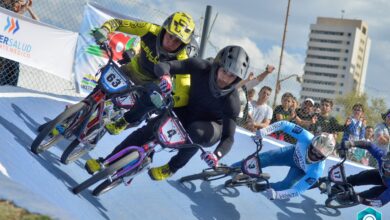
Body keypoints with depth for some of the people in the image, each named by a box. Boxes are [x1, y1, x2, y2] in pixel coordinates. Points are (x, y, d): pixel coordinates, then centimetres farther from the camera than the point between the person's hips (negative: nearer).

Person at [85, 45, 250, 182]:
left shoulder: (231, 101, -31)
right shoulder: (201, 68, -25)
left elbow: (229, 137, -30)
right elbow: (162, 66, -27)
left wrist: (217, 154, -51)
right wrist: (165, 76, -51)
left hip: (212, 129, -3)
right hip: (187, 114, 3)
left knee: (196, 131, -38)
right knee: (148, 129, -17)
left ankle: (171, 168, -13)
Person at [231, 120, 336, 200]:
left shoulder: (316, 171, -43)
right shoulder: (307, 138, -41)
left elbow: (297, 190, -38)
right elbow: (285, 125, -32)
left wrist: (276, 194, -51)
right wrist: (265, 130, -44)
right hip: (293, 153, 2)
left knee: (286, 185, -20)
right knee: (263, 158, -5)